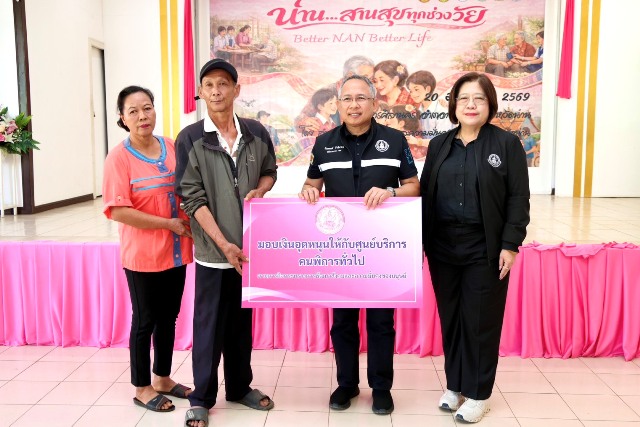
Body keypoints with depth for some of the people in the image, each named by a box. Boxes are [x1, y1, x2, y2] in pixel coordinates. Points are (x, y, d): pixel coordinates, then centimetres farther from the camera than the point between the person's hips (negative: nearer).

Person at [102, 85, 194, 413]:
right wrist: (169, 223, -17)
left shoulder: (171, 147, 3)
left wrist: (190, 224, -1)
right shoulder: (119, 156, -12)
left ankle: (163, 378, 34)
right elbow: (118, 211, -18)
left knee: (168, 318, 16)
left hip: (175, 251, 5)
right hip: (143, 255, -5)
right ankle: (142, 388, 25)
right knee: (145, 321, 8)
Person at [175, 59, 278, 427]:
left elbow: (270, 171, 17)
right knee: (208, 326, 6)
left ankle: (240, 386, 33)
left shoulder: (257, 133, 3)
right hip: (213, 250, -3)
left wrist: (259, 191, -7)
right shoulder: (190, 139, -7)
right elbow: (192, 198, -11)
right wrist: (224, 244, -17)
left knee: (243, 323, 16)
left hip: (251, 246, 3)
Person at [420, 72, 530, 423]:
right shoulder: (439, 145, 10)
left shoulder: (507, 143, -1)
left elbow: (518, 199, -4)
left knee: (480, 320, 3)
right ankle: (455, 385, 27)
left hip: (485, 249, -3)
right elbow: (425, 195, 10)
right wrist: (420, 242, 4)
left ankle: (477, 393, 18)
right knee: (450, 318, 11)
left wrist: (510, 245, -11)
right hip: (443, 247, 4)